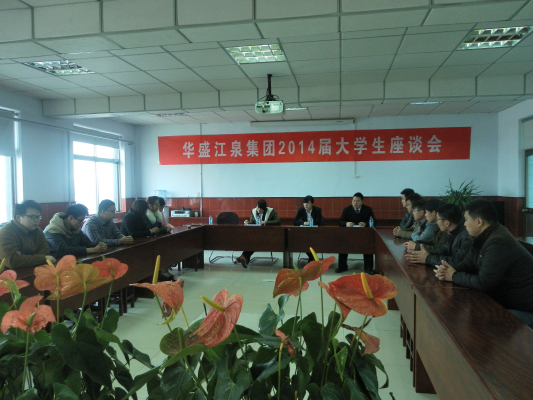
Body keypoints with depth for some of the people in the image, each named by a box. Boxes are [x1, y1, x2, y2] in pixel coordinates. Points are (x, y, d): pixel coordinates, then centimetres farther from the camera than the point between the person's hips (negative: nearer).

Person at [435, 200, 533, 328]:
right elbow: (467, 263, 12)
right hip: (503, 301, 10)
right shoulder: (484, 238, 6)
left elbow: (483, 283, -27)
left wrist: (454, 276, -12)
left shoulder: (498, 243, -27)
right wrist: (448, 269, -9)